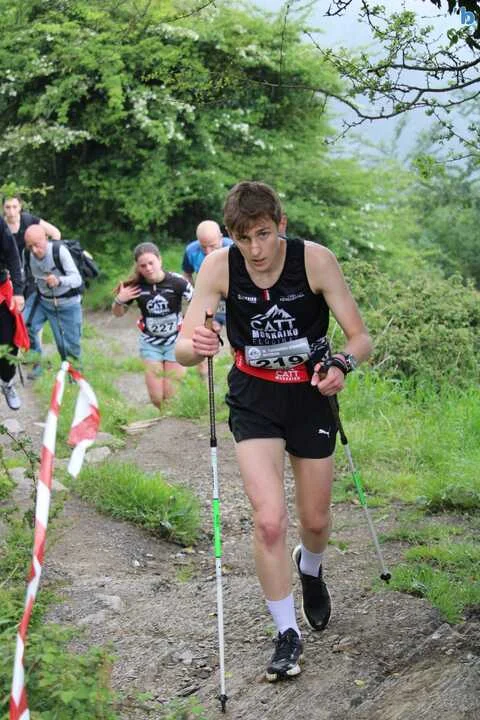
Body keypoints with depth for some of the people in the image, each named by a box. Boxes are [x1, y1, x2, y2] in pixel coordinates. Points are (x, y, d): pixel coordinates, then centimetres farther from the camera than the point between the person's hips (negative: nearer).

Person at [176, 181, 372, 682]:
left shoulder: (315, 260, -20)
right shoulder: (219, 267, -17)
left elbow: (360, 336, -16)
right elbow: (182, 349, -17)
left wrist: (343, 363, -39)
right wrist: (196, 346, -41)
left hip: (310, 395, 1)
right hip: (254, 400, 0)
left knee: (315, 521, 13)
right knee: (269, 519, -15)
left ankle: (310, 569, 50)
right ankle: (287, 635, 3)